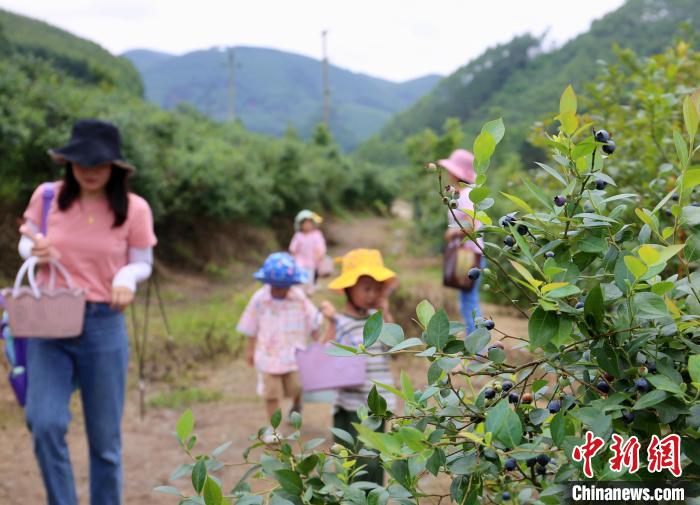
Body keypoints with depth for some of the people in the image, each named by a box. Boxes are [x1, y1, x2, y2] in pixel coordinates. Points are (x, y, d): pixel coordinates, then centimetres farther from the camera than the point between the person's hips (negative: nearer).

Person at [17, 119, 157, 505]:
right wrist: (35, 250, -13)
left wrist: (126, 279, -18)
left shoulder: (134, 209, -6)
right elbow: (25, 243, 11)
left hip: (104, 327, 0)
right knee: (45, 424, -15)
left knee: (105, 437, 8)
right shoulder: (47, 196, -3)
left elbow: (142, 263, 6)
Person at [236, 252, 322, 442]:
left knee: (296, 387, 5)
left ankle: (296, 406, 40)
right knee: (271, 392, 1)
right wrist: (250, 349, 8)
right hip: (269, 355, -1)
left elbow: (312, 322, 4)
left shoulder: (300, 298, -8)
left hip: (294, 354, 1)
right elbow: (251, 327, 2)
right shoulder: (259, 299, -10)